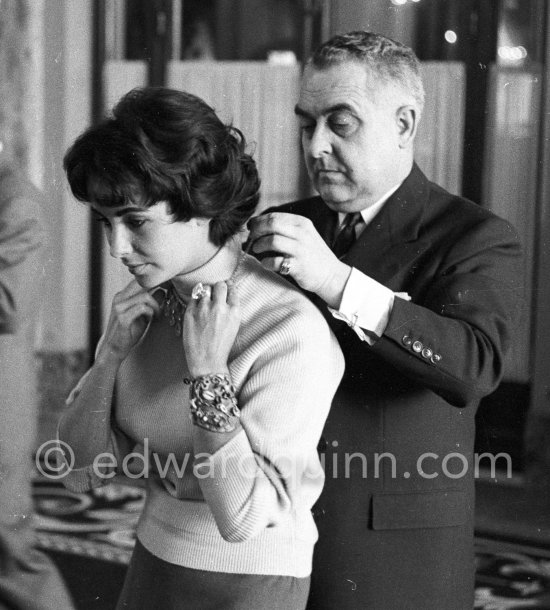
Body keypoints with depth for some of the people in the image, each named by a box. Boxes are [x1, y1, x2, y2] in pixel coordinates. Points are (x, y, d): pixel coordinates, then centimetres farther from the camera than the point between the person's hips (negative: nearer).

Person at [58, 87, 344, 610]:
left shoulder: (292, 331, -24)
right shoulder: (146, 300, -4)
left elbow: (246, 517, -24)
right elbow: (81, 472, -2)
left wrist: (208, 370, -27)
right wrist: (112, 351, -14)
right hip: (152, 565, 6)